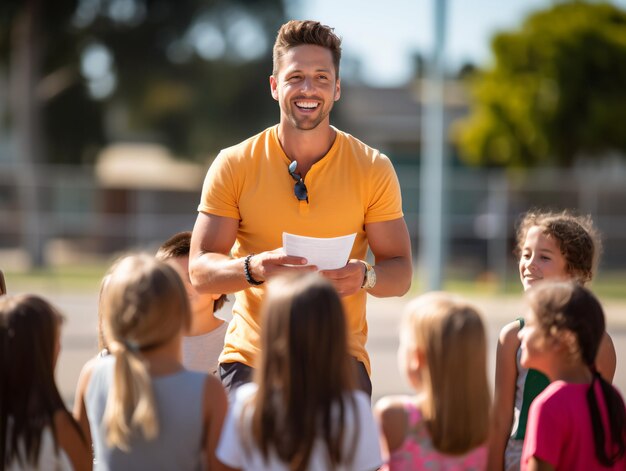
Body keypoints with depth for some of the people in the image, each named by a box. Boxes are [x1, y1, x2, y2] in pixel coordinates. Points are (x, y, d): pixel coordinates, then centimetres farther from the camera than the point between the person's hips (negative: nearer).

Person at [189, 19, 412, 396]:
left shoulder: (373, 169, 4)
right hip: (250, 359, 0)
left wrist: (365, 276, -19)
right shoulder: (233, 166, 2)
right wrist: (254, 268, -22)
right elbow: (200, 270, -1)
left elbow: (401, 272, 4)